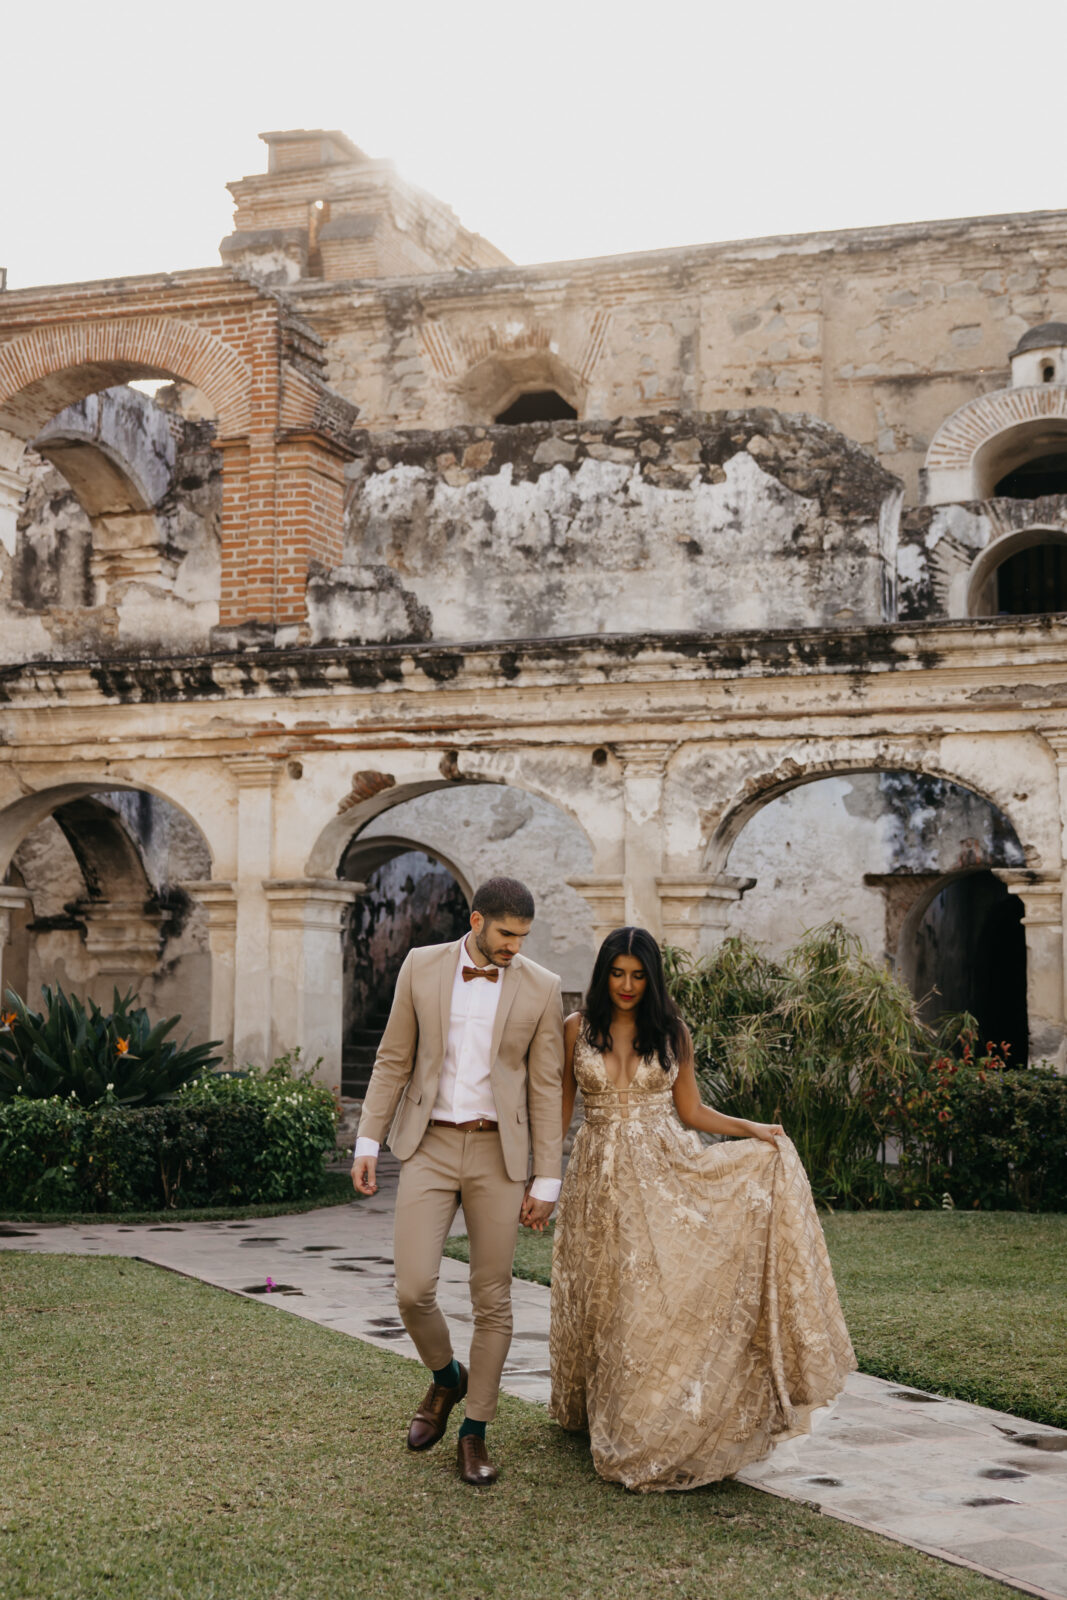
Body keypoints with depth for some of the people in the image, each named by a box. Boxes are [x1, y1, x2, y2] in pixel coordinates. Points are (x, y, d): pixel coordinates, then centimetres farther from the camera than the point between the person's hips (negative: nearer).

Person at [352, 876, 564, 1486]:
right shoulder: (422, 966, 0)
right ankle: (446, 1377, 23)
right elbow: (393, 1060, 5)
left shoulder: (541, 988, -2)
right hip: (430, 1145, 0)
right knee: (413, 1288, -8)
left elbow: (546, 1088, 0)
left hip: (498, 1151, 0)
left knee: (493, 1299, 4)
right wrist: (368, 1143, 0)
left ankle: (476, 1430, 20)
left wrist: (547, 1179, -2)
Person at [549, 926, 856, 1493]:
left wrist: (751, 1130, -4)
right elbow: (559, 1108, 9)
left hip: (664, 1178, 0)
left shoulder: (671, 1032, 4)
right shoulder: (577, 1029, 3)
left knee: (666, 1293, -10)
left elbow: (690, 1110, 9)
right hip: (600, 1181, 0)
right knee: (607, 1305, 5)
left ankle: (664, 1431, -1)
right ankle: (611, 1423, 23)